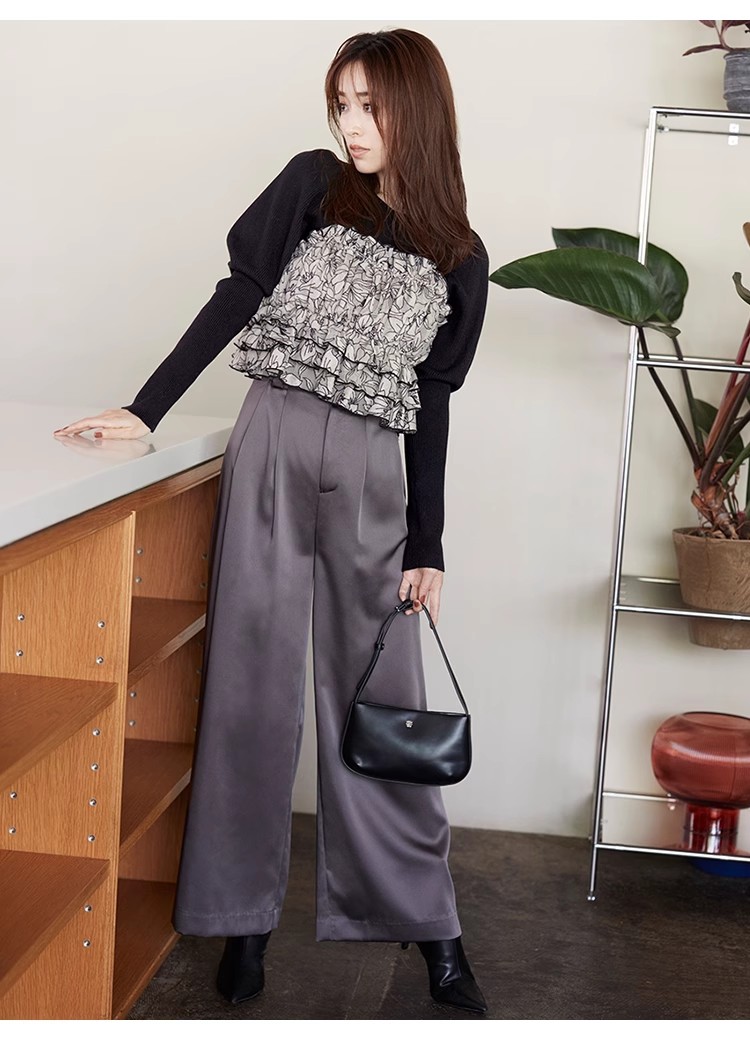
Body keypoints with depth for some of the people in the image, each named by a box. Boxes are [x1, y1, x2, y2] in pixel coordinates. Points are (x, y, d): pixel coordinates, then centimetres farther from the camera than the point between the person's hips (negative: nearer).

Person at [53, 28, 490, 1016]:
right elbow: (237, 299, 2)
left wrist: (427, 545, 9)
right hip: (274, 449, -1)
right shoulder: (312, 184, 6)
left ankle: (427, 921, 13)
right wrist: (145, 409, -5)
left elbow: (431, 406, 11)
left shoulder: (461, 258, 9)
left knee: (379, 699, 3)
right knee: (254, 683, 2)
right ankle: (243, 915, 12)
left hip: (373, 472, 1)